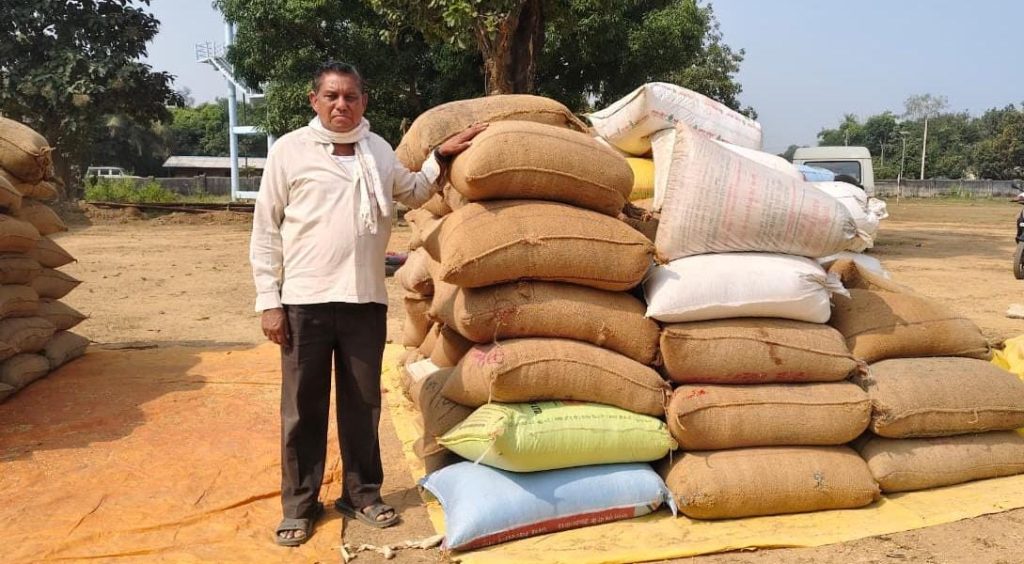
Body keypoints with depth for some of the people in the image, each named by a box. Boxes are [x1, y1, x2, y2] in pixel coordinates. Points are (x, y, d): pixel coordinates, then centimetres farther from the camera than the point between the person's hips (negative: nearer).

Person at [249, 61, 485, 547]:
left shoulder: (378, 149, 9)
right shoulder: (290, 149, -3)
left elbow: (413, 194, 27)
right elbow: (266, 231, -2)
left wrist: (441, 156, 12)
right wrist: (268, 301, -6)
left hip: (365, 300, 3)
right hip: (305, 301, -3)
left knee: (362, 403, 13)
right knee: (303, 408, 7)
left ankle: (362, 494, 29)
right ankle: (299, 506, 22)